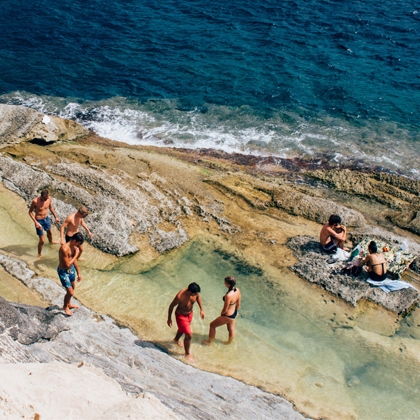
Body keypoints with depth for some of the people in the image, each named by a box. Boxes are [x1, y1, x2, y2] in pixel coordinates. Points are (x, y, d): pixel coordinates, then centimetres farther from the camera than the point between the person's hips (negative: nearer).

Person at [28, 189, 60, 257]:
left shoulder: (49, 199, -15)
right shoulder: (35, 201, -30)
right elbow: (30, 212, -17)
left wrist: (55, 217, 11)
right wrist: (36, 222, -24)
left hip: (46, 219, 6)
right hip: (39, 221, -6)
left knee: (49, 232, 34)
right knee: (42, 240, -2)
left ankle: (51, 241, 68)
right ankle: (39, 255, 21)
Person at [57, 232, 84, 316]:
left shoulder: (74, 247, -5)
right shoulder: (64, 249, -33)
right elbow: (67, 265, -30)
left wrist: (78, 273, 13)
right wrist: (76, 255, -24)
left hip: (71, 269, 9)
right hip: (63, 271, -9)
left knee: (73, 288, 26)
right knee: (70, 292, -2)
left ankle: (68, 304, 50)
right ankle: (65, 306, 28)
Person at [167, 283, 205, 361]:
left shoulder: (195, 292, -25)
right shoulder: (180, 296, -40)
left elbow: (198, 297, 1)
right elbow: (171, 306, -23)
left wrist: (201, 309, 3)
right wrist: (169, 319, -12)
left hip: (189, 314, 6)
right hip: (181, 316, -6)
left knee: (182, 328, 33)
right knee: (189, 335, -1)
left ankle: (176, 339, 65)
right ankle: (187, 354, 25)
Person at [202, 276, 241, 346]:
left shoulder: (228, 296, -37)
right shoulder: (237, 290, -14)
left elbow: (225, 310, -25)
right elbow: (238, 304, 1)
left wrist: (221, 313, -2)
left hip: (228, 316, -7)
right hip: (234, 314, 7)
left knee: (212, 325, 17)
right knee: (231, 330, 30)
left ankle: (209, 342, 37)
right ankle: (229, 342, 54)